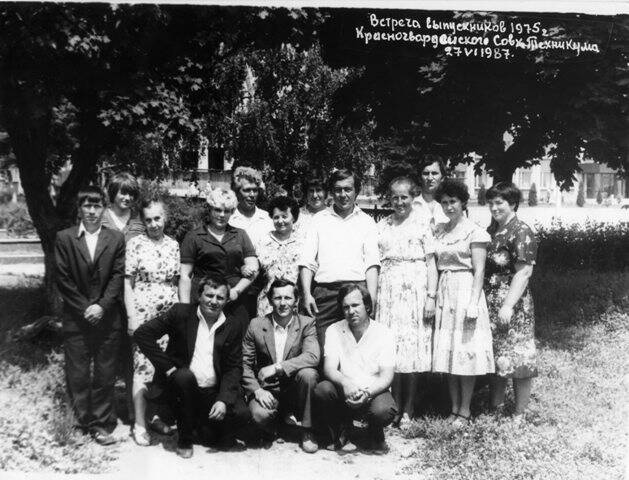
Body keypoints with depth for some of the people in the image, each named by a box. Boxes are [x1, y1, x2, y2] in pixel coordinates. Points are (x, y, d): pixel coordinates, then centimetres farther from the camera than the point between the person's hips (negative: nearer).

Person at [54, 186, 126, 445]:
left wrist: (102, 306, -11)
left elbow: (118, 276, 0)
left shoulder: (116, 238, 5)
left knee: (104, 375, 6)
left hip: (107, 318, 0)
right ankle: (83, 421, 19)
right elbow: (62, 278, -2)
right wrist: (84, 308, -8)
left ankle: (102, 424, 16)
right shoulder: (64, 238, 3)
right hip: (76, 319, 0)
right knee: (77, 375, 5)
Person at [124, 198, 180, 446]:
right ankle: (140, 424, 5)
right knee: (143, 367, -3)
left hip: (170, 313, 4)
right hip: (144, 313, -4)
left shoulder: (173, 245, 7)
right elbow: (128, 284, -4)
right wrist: (132, 317, -9)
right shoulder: (135, 244, -4)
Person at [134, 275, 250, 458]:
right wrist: (167, 367, -14)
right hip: (182, 384, -1)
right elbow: (142, 333, -8)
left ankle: (201, 421, 12)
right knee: (185, 375, -35)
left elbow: (234, 368, 1)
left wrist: (223, 400, -15)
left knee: (241, 414, -23)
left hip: (213, 393, 2)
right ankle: (184, 440, -12)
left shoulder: (232, 328, 4)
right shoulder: (181, 313, -3)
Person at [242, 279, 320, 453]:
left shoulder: (306, 324, -3)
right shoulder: (256, 325, 0)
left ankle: (307, 431, -10)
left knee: (307, 373, -31)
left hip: (294, 389, 0)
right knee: (260, 415, -31)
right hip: (267, 389, 0)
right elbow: (245, 364, 1)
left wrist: (278, 367, -26)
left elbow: (313, 356, -20)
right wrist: (257, 390, -15)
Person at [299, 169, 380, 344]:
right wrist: (307, 294, -4)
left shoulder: (366, 221, 12)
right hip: (324, 292, 1)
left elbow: (372, 264, 3)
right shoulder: (319, 219, 14)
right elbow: (307, 261, 8)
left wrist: (371, 300, -9)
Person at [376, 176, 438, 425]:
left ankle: (409, 409, 9)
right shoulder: (381, 227, 12)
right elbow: (374, 263, 11)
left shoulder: (421, 226, 4)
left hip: (415, 291, -2)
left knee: (413, 348, -1)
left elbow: (431, 264, 1)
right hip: (387, 290, 2)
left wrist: (431, 297, -7)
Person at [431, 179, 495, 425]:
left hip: (465, 289, -6)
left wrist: (473, 303, -16)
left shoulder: (474, 232, -5)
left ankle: (465, 410, 9)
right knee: (447, 352, 8)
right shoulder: (439, 232, 12)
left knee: (465, 351, -1)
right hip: (443, 291, 6)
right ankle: (454, 408, 17)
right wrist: (434, 296, 7)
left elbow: (479, 270, -9)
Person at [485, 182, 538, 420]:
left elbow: (523, 272, -17)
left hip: (512, 305, -8)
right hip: (490, 304, 8)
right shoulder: (491, 230, 11)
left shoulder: (521, 232, -12)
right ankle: (495, 406, 27)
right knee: (494, 356, 14)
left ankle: (519, 414, 13)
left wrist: (508, 306, -22)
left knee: (517, 357, 2)